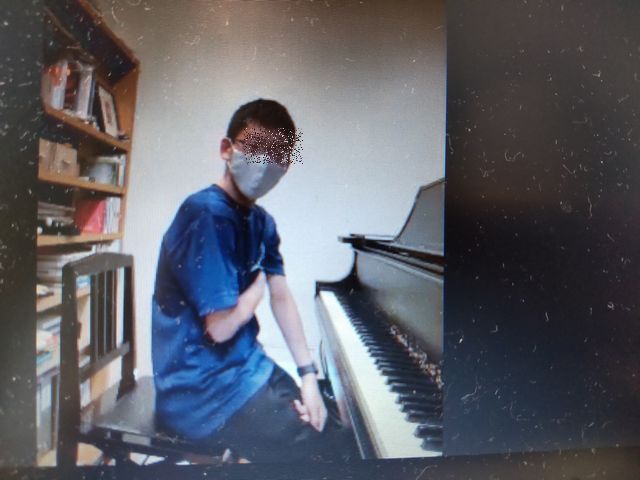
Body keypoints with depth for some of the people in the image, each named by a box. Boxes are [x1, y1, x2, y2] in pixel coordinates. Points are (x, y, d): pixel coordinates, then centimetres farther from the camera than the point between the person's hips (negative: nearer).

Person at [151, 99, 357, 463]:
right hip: (202, 390, -8)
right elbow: (221, 326, -24)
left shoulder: (262, 222, 5)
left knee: (334, 425, 15)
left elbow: (281, 298, 7)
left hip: (248, 366, 9)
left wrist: (308, 375, 3)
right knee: (337, 451, -8)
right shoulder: (205, 215, -23)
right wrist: (259, 285, -5)